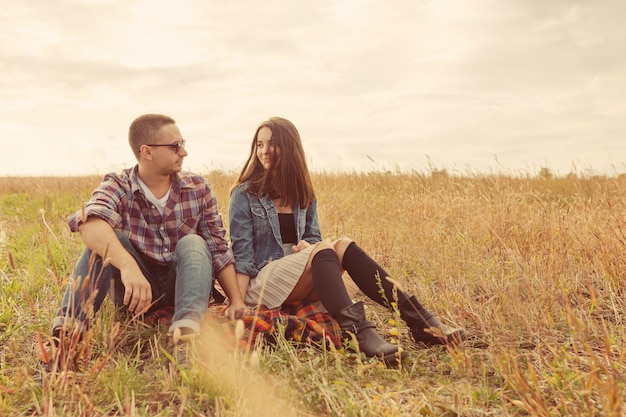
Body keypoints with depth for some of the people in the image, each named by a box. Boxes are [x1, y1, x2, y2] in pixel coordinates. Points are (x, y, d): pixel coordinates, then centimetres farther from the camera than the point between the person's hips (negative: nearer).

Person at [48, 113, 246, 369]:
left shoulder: (199, 189, -2)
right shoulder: (117, 187, -9)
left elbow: (218, 249, 0)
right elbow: (88, 223, -32)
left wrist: (237, 301, -11)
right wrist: (128, 265, -51)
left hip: (182, 287, 1)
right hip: (135, 288, -1)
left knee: (192, 243, -27)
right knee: (104, 239, -23)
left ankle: (187, 330, -47)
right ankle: (68, 326, -35)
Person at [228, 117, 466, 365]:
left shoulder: (303, 195, 12)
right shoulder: (245, 194, -2)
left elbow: (313, 239, 14)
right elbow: (242, 254, -7)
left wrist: (306, 246, -10)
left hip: (300, 285, 4)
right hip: (261, 282, -4)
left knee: (344, 246, -23)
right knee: (324, 249, -30)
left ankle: (418, 320, -31)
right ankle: (358, 331, -52)